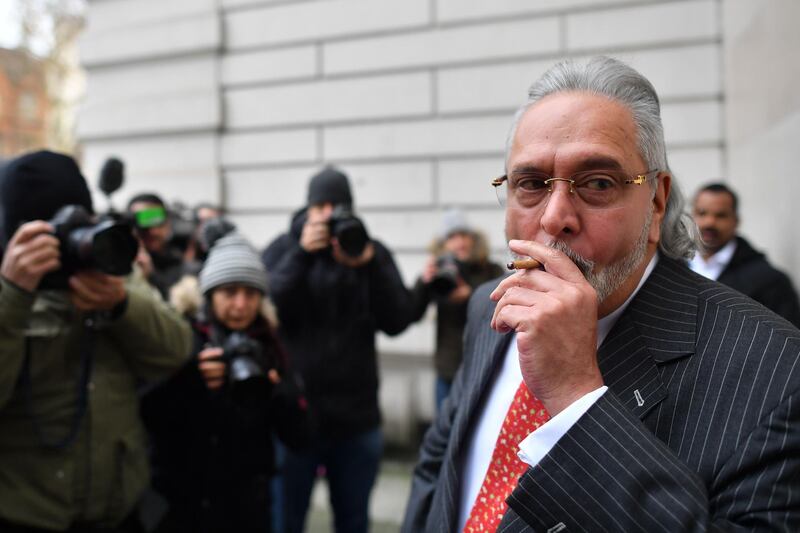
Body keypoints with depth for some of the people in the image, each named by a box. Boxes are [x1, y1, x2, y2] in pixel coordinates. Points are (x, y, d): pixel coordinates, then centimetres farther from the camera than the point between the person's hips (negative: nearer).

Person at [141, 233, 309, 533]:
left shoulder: (267, 349, 1)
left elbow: (298, 436, -2)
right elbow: (145, 417, -12)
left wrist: (276, 389, -18)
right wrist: (190, 381, -25)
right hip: (177, 505, -2)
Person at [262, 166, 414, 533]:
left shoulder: (373, 252, 3)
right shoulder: (284, 248, 2)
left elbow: (397, 322, -6)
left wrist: (369, 266, -18)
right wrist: (302, 254, -18)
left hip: (357, 416, 2)